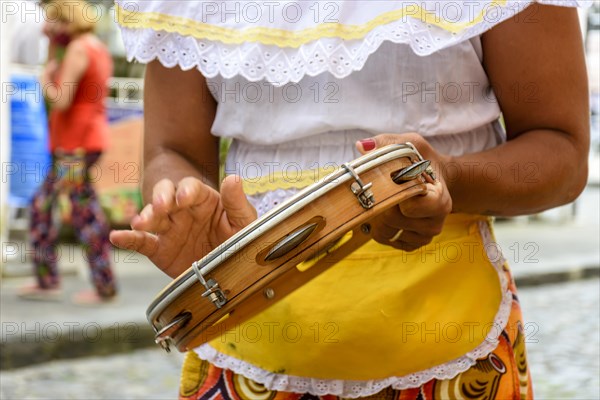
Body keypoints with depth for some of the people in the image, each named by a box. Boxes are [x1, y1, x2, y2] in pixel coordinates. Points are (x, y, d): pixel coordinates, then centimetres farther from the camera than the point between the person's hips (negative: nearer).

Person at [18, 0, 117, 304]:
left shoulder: (78, 49, -14)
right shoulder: (99, 50, 16)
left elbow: (61, 101, -19)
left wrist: (44, 82, 0)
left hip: (75, 145, -10)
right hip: (88, 140, 10)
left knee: (85, 214, -3)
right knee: (42, 205, 14)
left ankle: (105, 287, 4)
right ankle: (47, 281, 15)